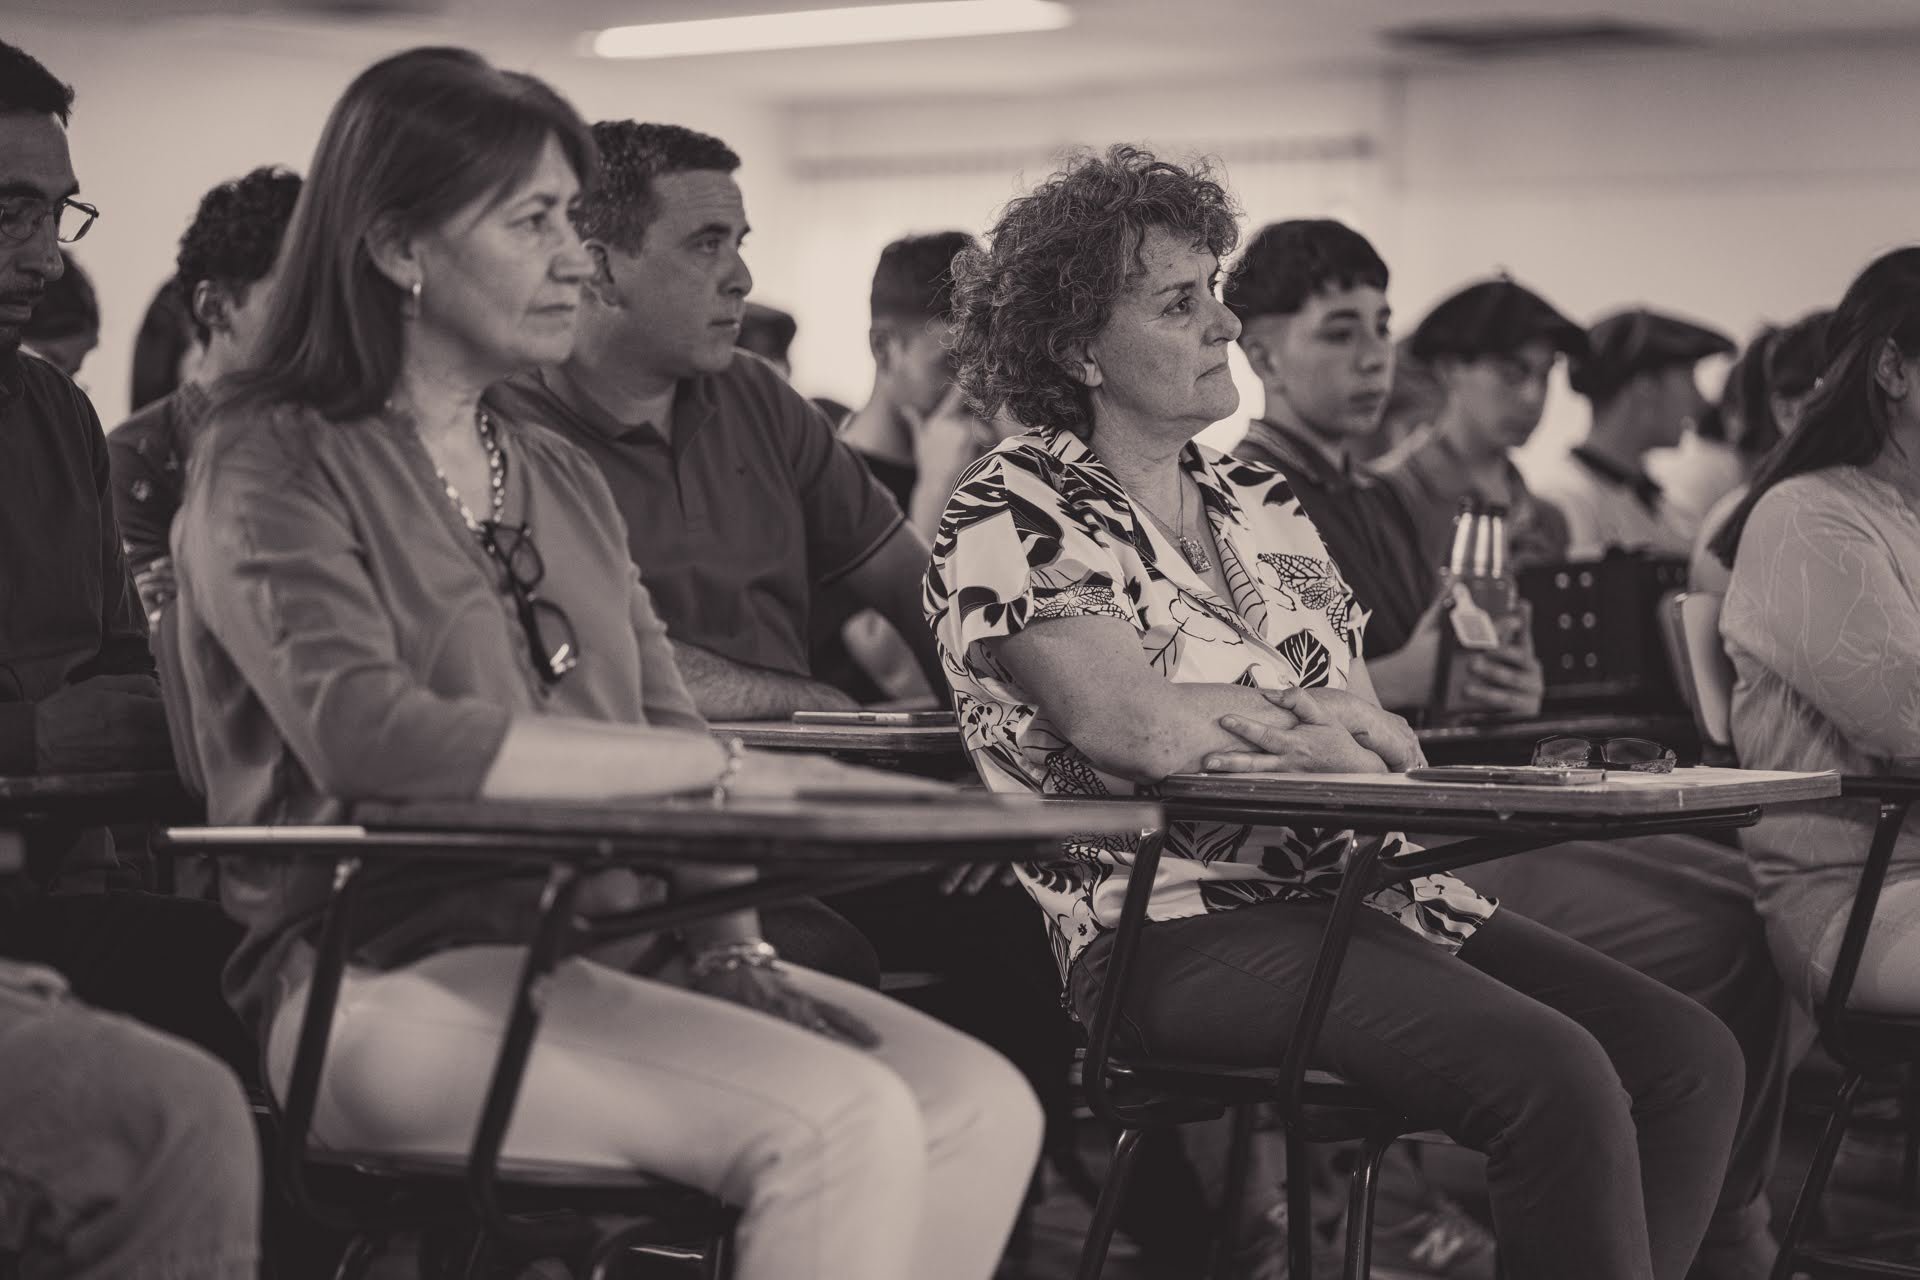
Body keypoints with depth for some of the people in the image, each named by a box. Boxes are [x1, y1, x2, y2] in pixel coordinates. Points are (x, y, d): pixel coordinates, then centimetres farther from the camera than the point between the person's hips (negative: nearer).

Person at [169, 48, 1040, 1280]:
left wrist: (732, 945, -5)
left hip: (621, 943, 7)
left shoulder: (564, 477, 20)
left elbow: (659, 732, 15)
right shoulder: (275, 466, -3)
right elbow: (367, 733, -20)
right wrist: (727, 766, -20)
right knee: (843, 1121, -27)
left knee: (983, 1110, -15)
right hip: (398, 975, -7)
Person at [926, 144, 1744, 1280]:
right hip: (1180, 921, -8)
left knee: (1691, 1058, -11)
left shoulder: (1264, 506, 20)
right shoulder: (1011, 517, -1)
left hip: (1361, 881, 8)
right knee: (1556, 1080, -28)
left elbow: (1374, 739, 11)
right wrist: (1325, 725, -6)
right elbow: (1127, 726, -18)